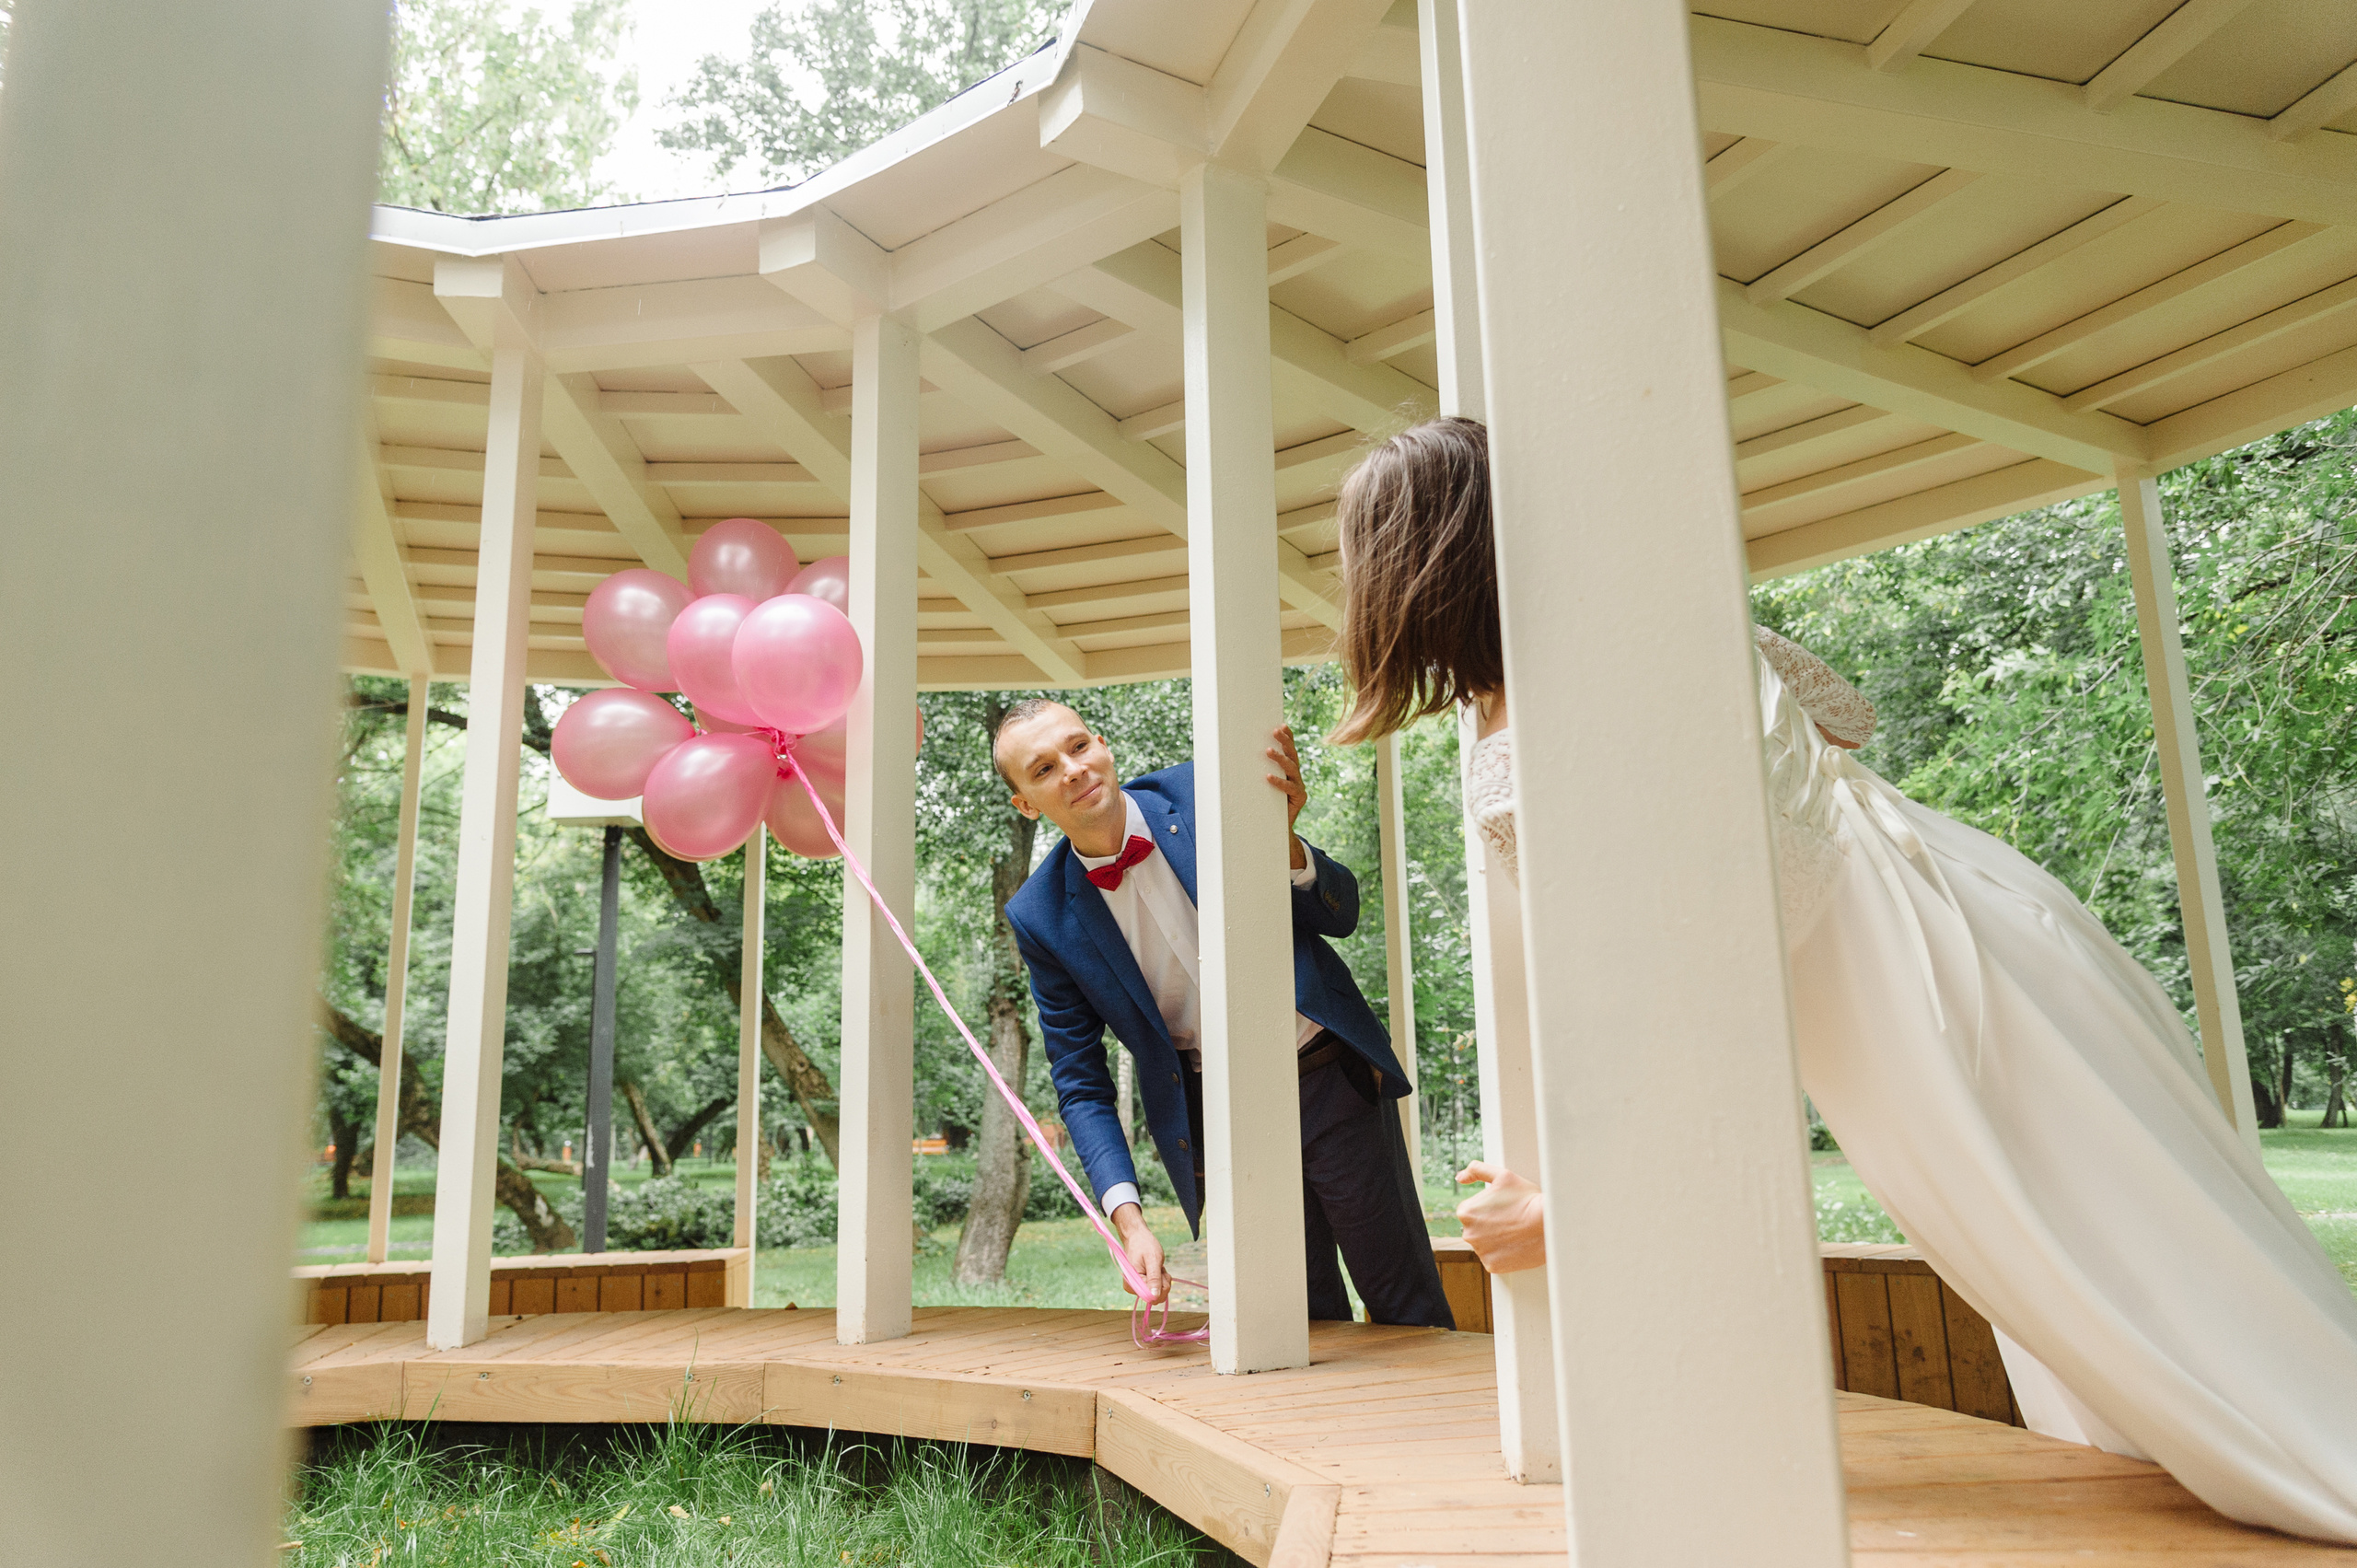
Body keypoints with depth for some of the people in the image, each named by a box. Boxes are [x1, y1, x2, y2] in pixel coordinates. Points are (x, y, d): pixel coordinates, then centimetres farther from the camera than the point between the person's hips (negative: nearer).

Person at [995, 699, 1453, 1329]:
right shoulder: (1042, 917, -8)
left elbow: (1341, 915, -3)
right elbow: (1081, 1085, -2)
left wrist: (1282, 837, -24)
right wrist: (1128, 1219, -15)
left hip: (1332, 1080, 0)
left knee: (1409, 1313, 11)